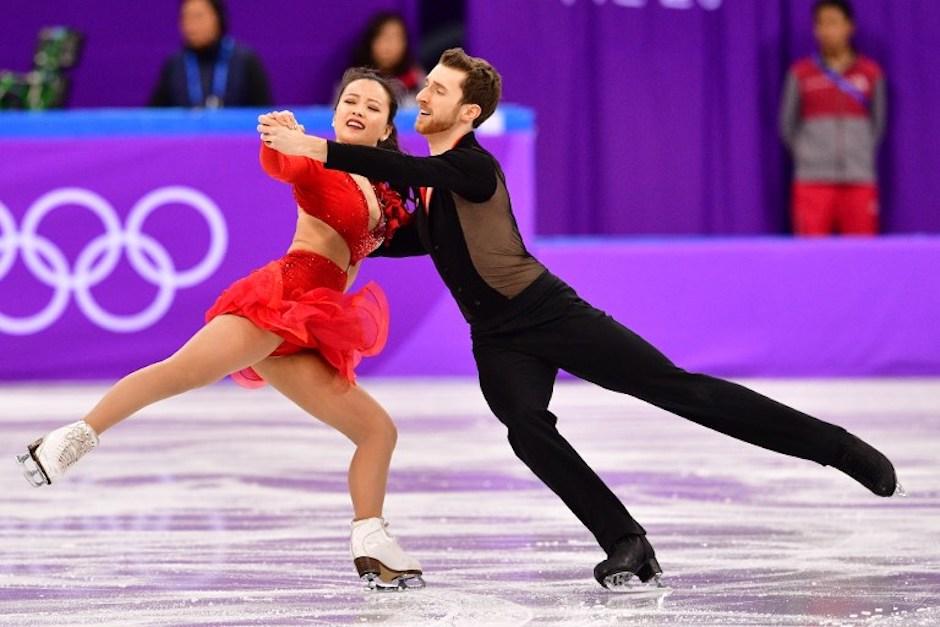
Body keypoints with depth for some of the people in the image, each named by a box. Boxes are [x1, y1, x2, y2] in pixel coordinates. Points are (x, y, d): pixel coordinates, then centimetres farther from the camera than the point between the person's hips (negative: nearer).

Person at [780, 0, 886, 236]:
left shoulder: (871, 73, 7)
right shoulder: (801, 73, 4)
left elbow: (878, 123, 15)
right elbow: (787, 125, 11)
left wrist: (860, 154, 10)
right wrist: (806, 154, 7)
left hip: (859, 179, 1)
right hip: (813, 179, -1)